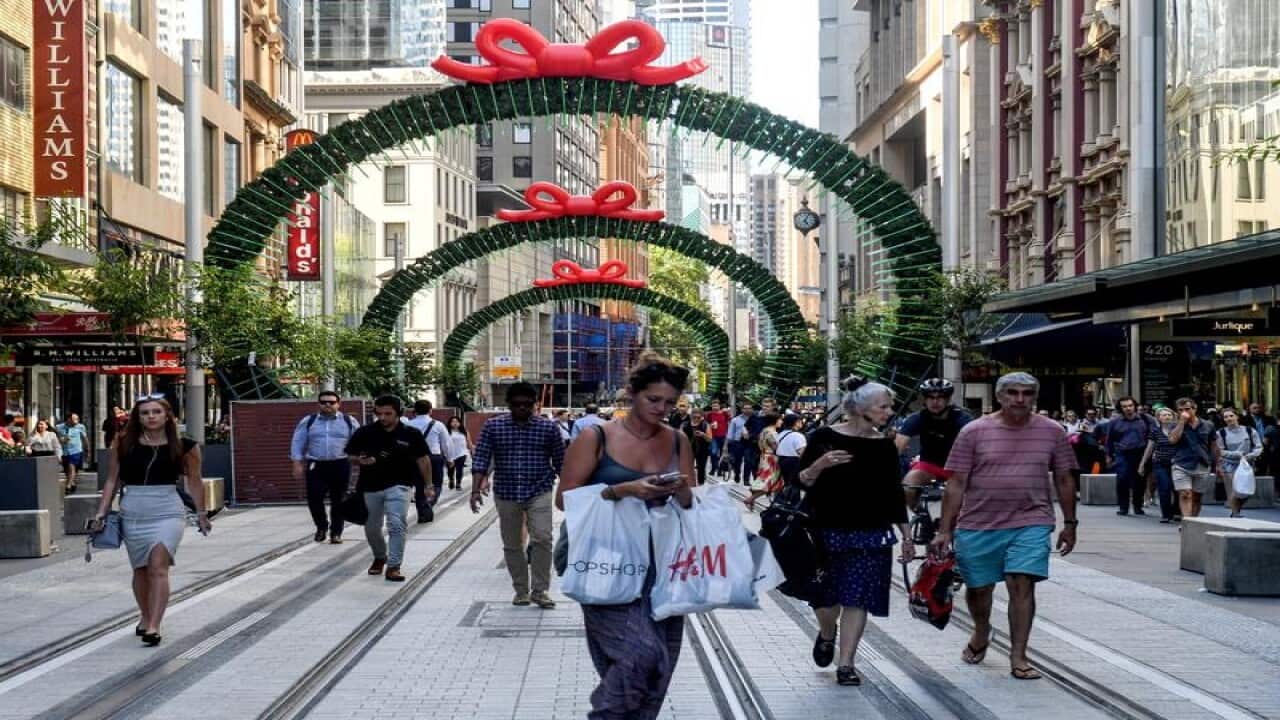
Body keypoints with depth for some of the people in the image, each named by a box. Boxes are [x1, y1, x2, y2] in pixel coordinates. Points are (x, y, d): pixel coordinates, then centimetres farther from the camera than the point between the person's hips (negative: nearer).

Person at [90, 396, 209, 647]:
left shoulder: (183, 446, -2)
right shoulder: (124, 443, 2)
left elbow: (194, 481, 9)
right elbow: (112, 480, 8)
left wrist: (201, 514, 16)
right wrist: (101, 513, 4)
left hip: (167, 511, -3)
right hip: (132, 512, 3)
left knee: (158, 567, -15)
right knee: (140, 569, 14)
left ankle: (154, 627, -20)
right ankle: (145, 617, 34)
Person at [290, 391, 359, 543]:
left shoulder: (349, 421, 6)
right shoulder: (307, 422, 7)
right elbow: (298, 444, 7)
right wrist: (298, 465, 0)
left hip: (340, 466, 0)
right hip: (316, 466, 0)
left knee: (338, 500, 3)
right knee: (314, 499, -7)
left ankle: (336, 532, 14)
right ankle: (321, 527, 17)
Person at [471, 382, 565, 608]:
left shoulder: (548, 427, 1)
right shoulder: (493, 426, 1)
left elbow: (560, 462, 6)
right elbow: (481, 459, -2)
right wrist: (476, 489, -12)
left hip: (539, 492, -1)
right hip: (506, 494, 2)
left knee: (543, 538, -16)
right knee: (512, 545, 8)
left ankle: (540, 591, -6)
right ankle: (521, 591, 22)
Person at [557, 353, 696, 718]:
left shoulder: (679, 442, 7)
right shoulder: (596, 438, -5)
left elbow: (692, 505, 12)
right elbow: (565, 498, -9)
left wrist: (682, 493, -12)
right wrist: (624, 490, -20)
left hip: (659, 565, 5)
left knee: (658, 663, 7)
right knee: (641, 652, -19)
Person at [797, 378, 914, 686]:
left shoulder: (885, 446, 5)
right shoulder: (825, 438, -5)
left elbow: (894, 493, 12)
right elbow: (801, 481, -2)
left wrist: (906, 536, 12)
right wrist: (819, 465, -22)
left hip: (872, 535, 2)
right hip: (827, 531, -2)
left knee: (857, 599, -3)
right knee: (826, 596, 4)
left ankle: (846, 663, 5)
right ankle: (827, 635, 37)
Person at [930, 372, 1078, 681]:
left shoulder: (1052, 432, 2)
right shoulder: (974, 432, -4)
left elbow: (1064, 479, 10)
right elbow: (956, 484, -4)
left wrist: (1069, 523, 9)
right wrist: (945, 530, -6)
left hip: (1031, 524, 0)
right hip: (978, 525, 0)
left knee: (1022, 585, -11)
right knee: (979, 587, 13)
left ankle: (1018, 656, -1)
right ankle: (981, 634, 42)